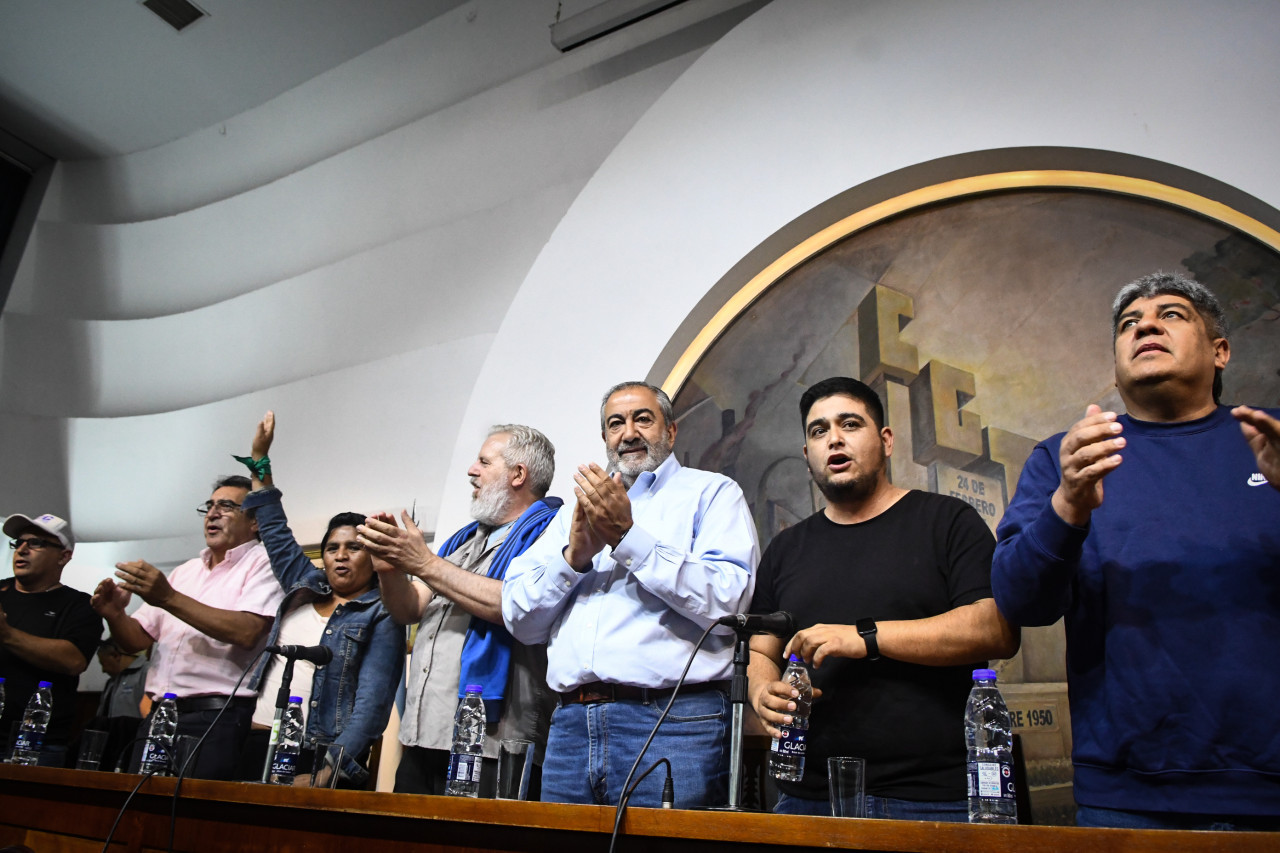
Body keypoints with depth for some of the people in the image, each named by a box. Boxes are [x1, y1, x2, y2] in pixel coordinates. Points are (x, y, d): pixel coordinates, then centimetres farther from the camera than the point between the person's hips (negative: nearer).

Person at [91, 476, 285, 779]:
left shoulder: (263, 563, -3)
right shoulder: (185, 571, 20)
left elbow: (247, 632, -19)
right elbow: (138, 639, 17)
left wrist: (169, 598, -20)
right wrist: (115, 615, -5)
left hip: (215, 718, -6)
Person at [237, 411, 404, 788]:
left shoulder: (381, 617, -2)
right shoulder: (305, 589, 15)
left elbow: (372, 704, -11)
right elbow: (276, 532, 25)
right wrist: (259, 461, 27)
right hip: (256, 741, 5)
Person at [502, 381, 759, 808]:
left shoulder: (711, 492, 7)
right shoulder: (577, 508, 22)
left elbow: (730, 603, -11)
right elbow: (520, 621, 14)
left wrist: (628, 536, -12)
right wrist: (574, 556, -4)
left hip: (673, 723, -4)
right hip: (571, 723, 5)